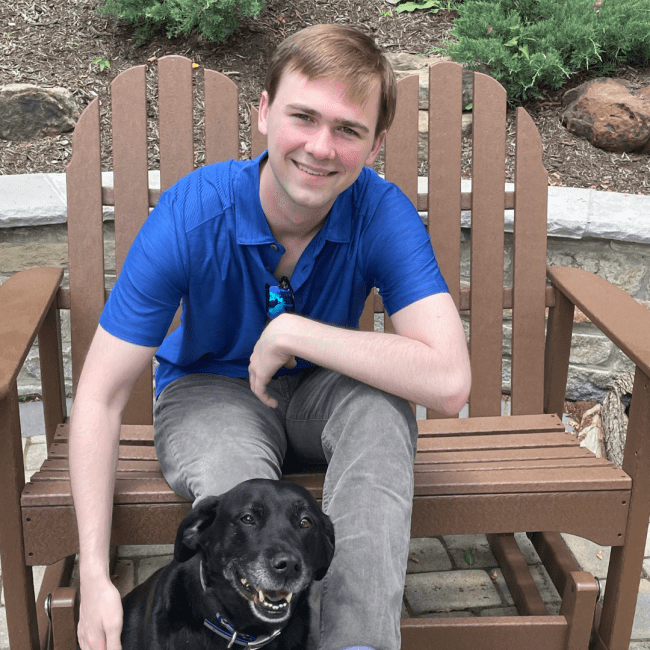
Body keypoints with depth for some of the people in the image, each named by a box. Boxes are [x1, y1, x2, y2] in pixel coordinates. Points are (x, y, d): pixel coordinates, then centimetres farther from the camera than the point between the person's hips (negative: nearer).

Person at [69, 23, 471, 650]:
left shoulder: (382, 212, -22)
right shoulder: (190, 215, -24)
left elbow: (448, 382, -32)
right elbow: (99, 397, -20)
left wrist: (291, 332, -32)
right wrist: (95, 576, -26)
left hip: (320, 390, 1)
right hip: (209, 388, -1)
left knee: (380, 409, -33)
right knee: (235, 481, -36)